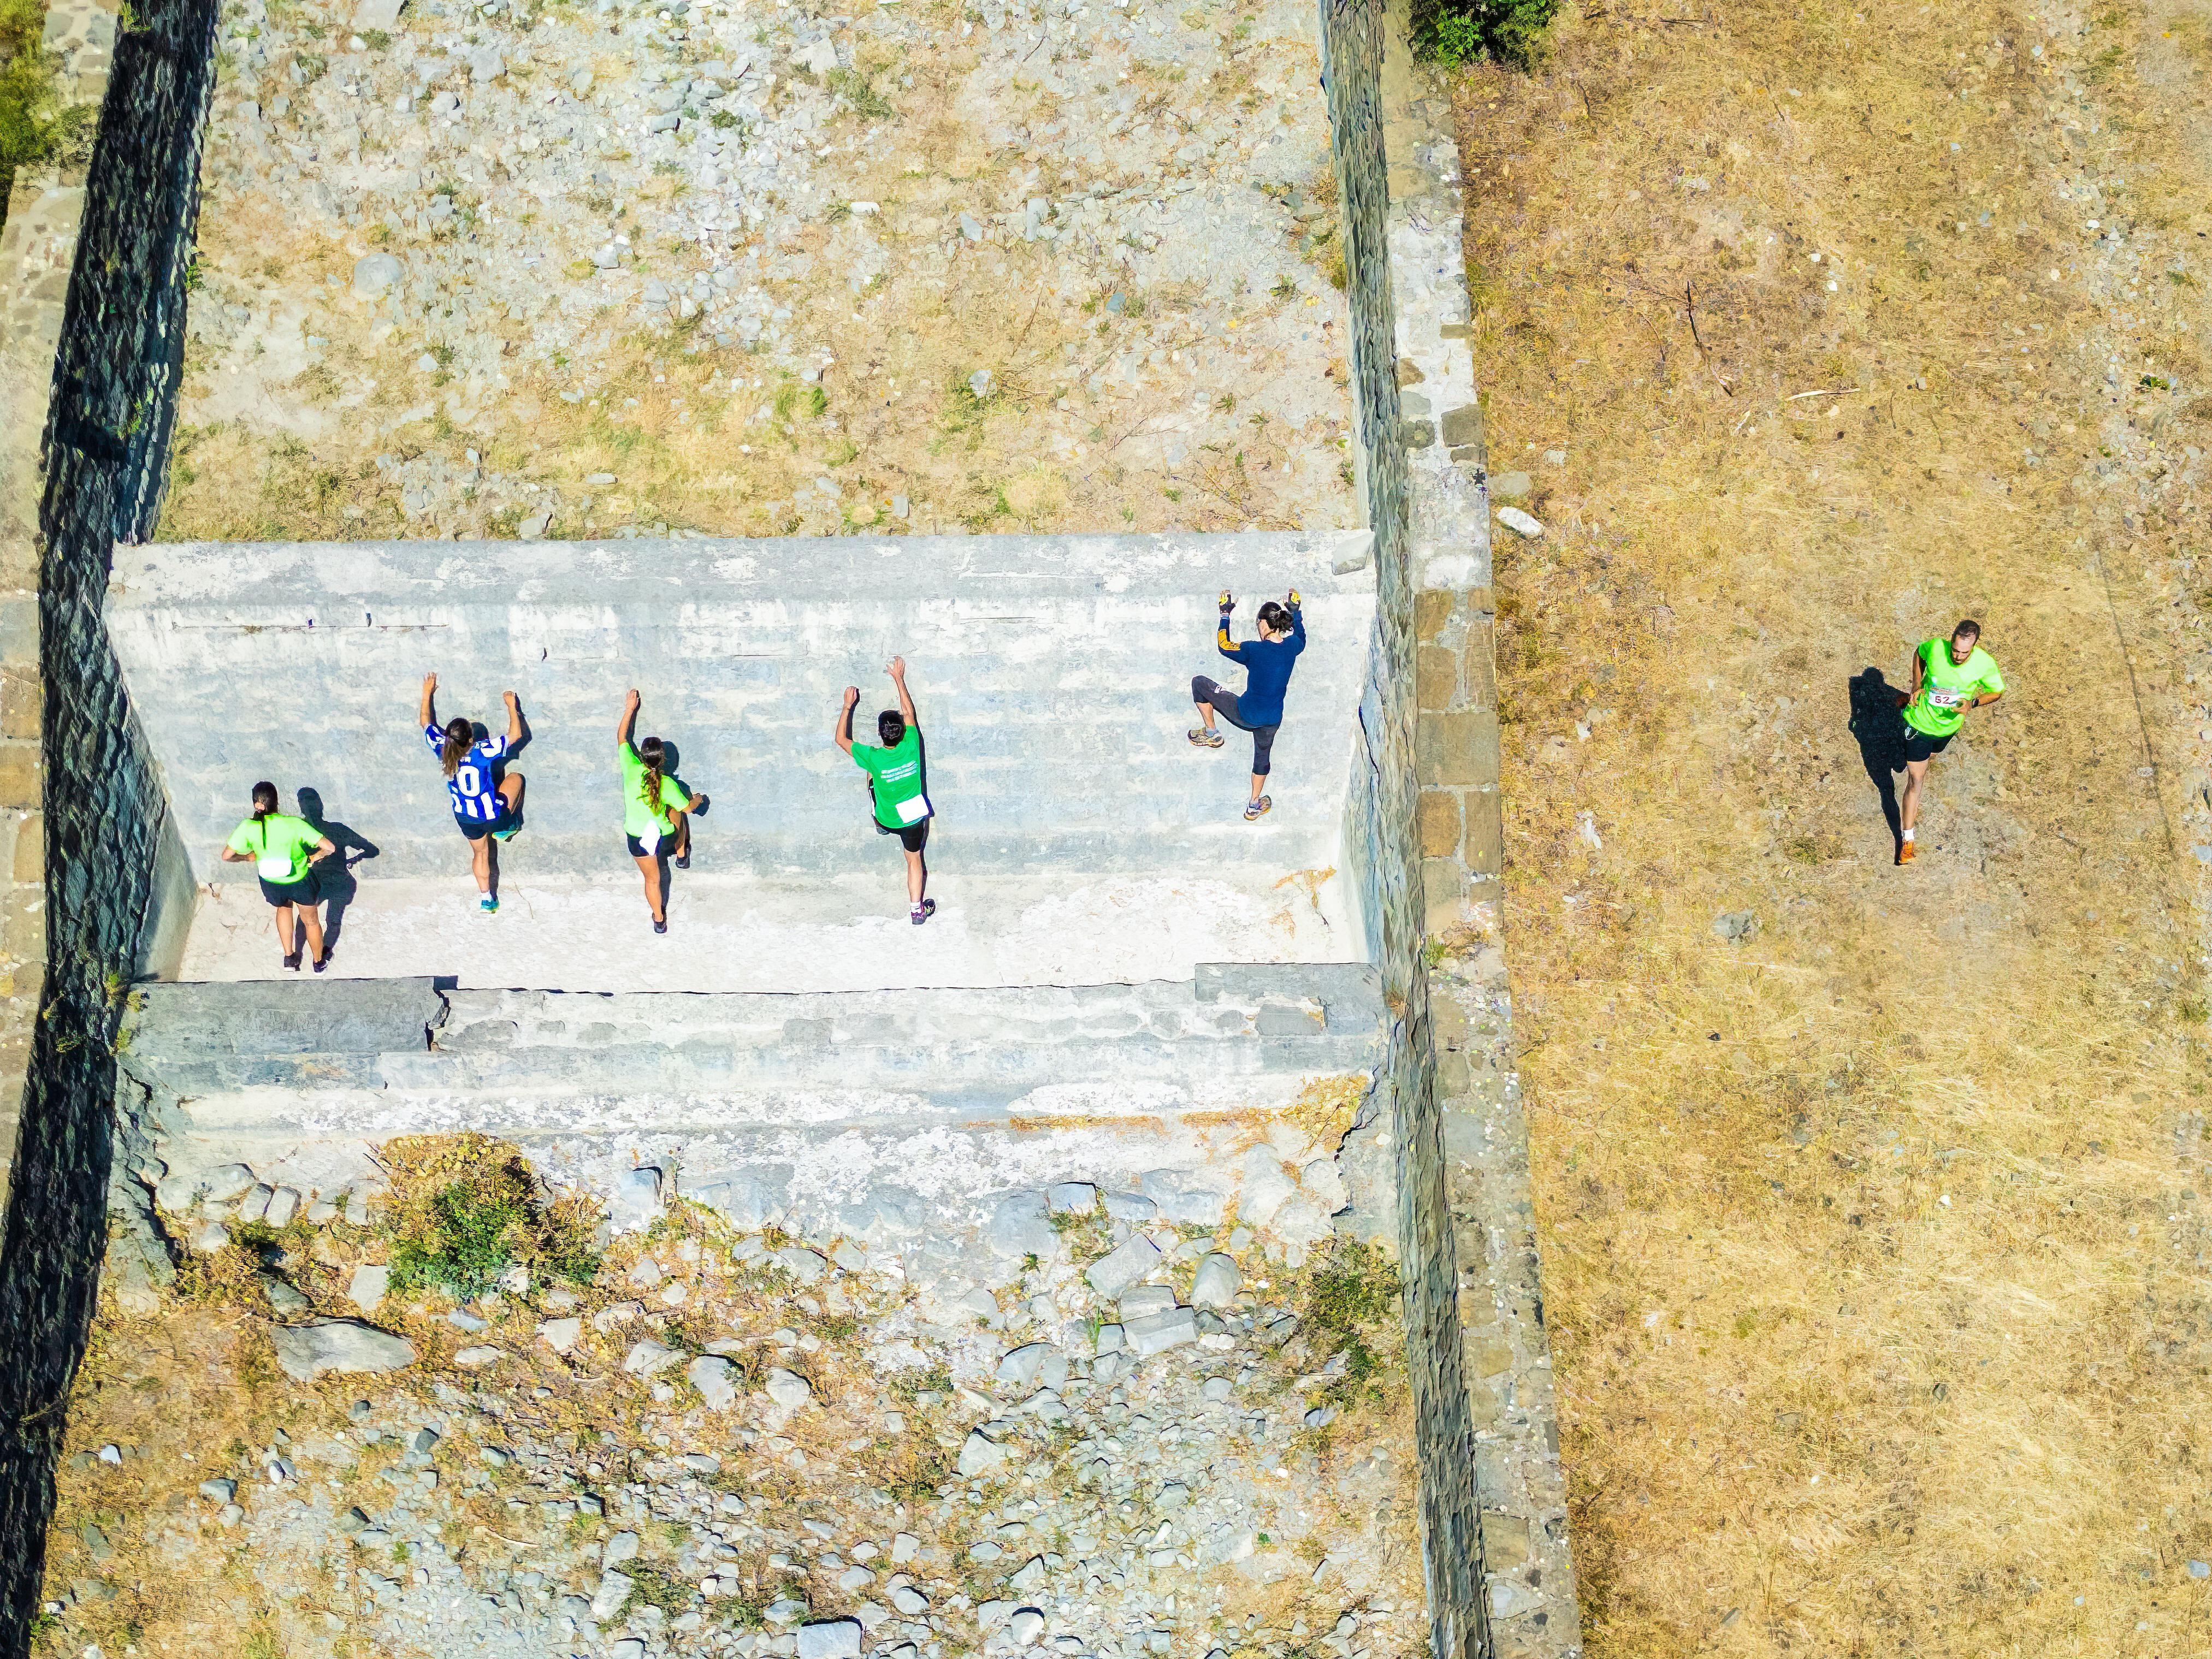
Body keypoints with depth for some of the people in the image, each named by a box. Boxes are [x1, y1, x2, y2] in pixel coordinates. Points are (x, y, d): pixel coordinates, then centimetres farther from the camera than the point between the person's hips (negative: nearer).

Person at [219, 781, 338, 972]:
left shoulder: (248, 827, -23)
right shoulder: (294, 824, -28)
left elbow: (226, 856, -13)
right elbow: (329, 848, -28)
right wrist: (315, 857, -7)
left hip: (271, 883, 2)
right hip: (300, 882, -2)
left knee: (283, 909, 37)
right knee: (311, 921, 26)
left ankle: (289, 957, 43)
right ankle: (319, 961, 47)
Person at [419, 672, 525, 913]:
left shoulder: (442, 749, -17)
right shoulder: (482, 752, -30)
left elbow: (426, 721, 0)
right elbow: (516, 735, -25)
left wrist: (427, 694, 11)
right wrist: (512, 706, -16)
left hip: (465, 818, 4)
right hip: (493, 816, -4)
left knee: (480, 853, 30)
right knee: (516, 777, 20)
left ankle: (486, 899, 38)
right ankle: (506, 829, 27)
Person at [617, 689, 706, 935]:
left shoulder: (631, 769, -20)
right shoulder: (667, 784, -25)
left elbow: (622, 738, -5)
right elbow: (687, 808, -10)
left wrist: (629, 710, 3)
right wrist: (698, 799, 12)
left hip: (637, 839, 1)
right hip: (664, 838, -1)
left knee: (652, 879, 23)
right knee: (676, 810, 30)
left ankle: (659, 919, 38)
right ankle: (681, 854, 43)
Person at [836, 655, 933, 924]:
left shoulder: (874, 758, -29)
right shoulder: (911, 747, -24)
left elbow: (841, 739, -15)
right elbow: (909, 712, -7)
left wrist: (848, 706, -9)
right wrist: (899, 678, 2)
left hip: (887, 818, -1)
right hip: (914, 817, 1)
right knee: (915, 861, 20)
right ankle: (917, 910, 23)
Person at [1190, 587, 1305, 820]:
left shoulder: (1255, 650, -24)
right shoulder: (1292, 646, -10)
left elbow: (1223, 646, -6)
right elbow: (1301, 638, 18)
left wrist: (1225, 614, 3)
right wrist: (1296, 611, 29)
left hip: (1246, 714, -5)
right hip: (1272, 719, 5)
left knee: (1199, 682, 11)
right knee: (1263, 754, 32)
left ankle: (1211, 734, 25)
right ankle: (1254, 805, 44)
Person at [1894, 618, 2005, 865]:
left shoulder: (1985, 664, -26)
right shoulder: (1935, 648, -27)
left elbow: (1997, 692, -7)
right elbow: (1919, 654, -1)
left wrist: (1973, 702, -26)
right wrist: (1917, 686, -9)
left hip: (1948, 726, 3)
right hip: (1920, 722, -3)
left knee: (1929, 758, 34)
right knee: (1916, 780, -2)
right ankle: (1907, 839, 6)